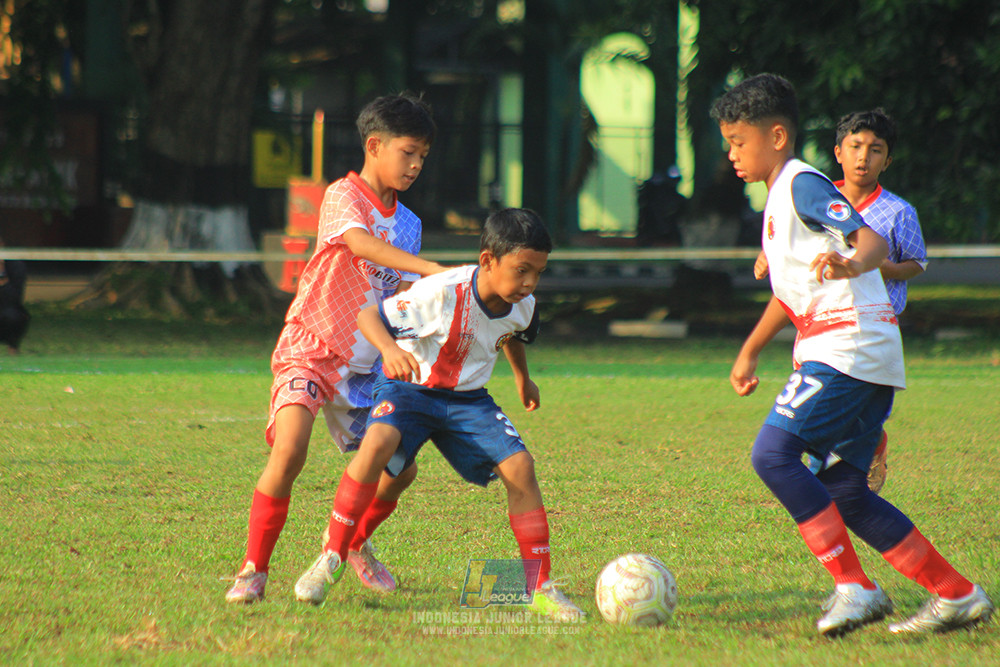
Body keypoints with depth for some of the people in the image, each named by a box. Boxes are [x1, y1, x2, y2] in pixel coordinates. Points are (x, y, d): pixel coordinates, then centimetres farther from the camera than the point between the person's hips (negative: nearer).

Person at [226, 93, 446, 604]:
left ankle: (354, 541, 35)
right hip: (310, 349, -7)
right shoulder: (343, 197, -11)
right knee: (289, 452, -26)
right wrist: (432, 269, -43)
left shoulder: (408, 224, 12)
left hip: (365, 364, 7)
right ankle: (253, 570, -13)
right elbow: (362, 245, -33)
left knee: (399, 468, 5)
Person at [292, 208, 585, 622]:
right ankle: (332, 559, -21)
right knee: (378, 444, -34)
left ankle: (541, 588, -3)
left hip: (467, 398, 5)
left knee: (519, 466, -14)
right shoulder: (441, 293, -29)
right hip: (409, 387, -5)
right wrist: (390, 349, -43)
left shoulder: (522, 307, -9)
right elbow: (370, 316, -22)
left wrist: (523, 378, 35)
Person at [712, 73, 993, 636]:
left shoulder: (803, 184, -8)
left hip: (850, 346, -10)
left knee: (773, 453, -19)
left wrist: (853, 264, -44)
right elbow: (790, 289, 35)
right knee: (842, 493, 8)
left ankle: (855, 586, -19)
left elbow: (873, 239, -23)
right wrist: (750, 352, 40)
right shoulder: (781, 196, 22)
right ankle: (957, 595, 10)